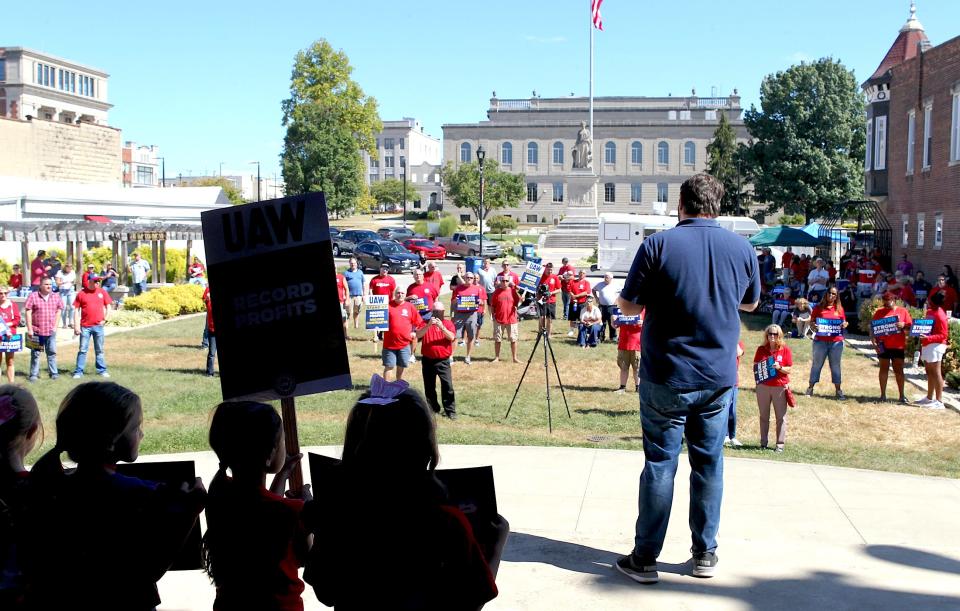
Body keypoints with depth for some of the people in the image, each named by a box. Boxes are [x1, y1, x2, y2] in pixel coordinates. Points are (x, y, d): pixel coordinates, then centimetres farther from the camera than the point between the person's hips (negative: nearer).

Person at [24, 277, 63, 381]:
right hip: (37, 331, -3)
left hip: (51, 331, 3)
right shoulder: (33, 296, -5)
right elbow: (28, 312, -7)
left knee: (52, 352, 8)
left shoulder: (55, 297, 6)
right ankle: (34, 374, 11)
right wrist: (29, 329, -10)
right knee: (35, 353, 5)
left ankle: (54, 373, 16)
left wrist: (55, 325, 4)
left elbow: (58, 311, 13)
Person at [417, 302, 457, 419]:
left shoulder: (448, 323, 5)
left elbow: (451, 337, -12)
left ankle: (450, 410, -4)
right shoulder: (425, 323, 5)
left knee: (447, 385, -9)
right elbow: (418, 335, -12)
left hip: (443, 361, -2)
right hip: (427, 360, 2)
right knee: (429, 386, 9)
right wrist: (428, 325, -25)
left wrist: (442, 327, -25)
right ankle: (432, 409, 22)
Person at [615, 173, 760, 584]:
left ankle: (645, 559, 10)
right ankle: (705, 554, 21)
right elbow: (750, 303, 16)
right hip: (718, 377, 3)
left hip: (666, 377, -3)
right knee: (709, 464, 12)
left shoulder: (658, 245, -11)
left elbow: (628, 307, -6)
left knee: (659, 464, 3)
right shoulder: (742, 248, 1)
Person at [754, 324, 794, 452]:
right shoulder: (761, 349, 6)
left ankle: (780, 444, 4)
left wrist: (779, 367, -19)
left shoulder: (785, 349, -1)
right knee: (763, 416, 9)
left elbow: (789, 369, -1)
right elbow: (755, 366, 13)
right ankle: (763, 443, 17)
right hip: (763, 386, 3)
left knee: (781, 417, 0)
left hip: (780, 387, -2)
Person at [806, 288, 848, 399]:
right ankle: (810, 388, 15)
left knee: (835, 365, 8)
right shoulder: (819, 307, 2)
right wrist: (813, 326, -18)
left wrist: (844, 325, -9)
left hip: (836, 342, 1)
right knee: (816, 364, 7)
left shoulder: (839, 309, 7)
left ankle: (838, 390, 14)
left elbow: (844, 323, 14)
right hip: (820, 341, -1)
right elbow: (811, 322, 4)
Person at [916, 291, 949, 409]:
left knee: (936, 373, -9)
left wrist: (928, 338, -28)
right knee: (929, 372, 15)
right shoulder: (930, 311, 12)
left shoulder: (940, 316, -17)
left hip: (935, 346, -10)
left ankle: (939, 401, -8)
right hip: (927, 345, 10)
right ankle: (929, 398, 24)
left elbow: (943, 335, -17)